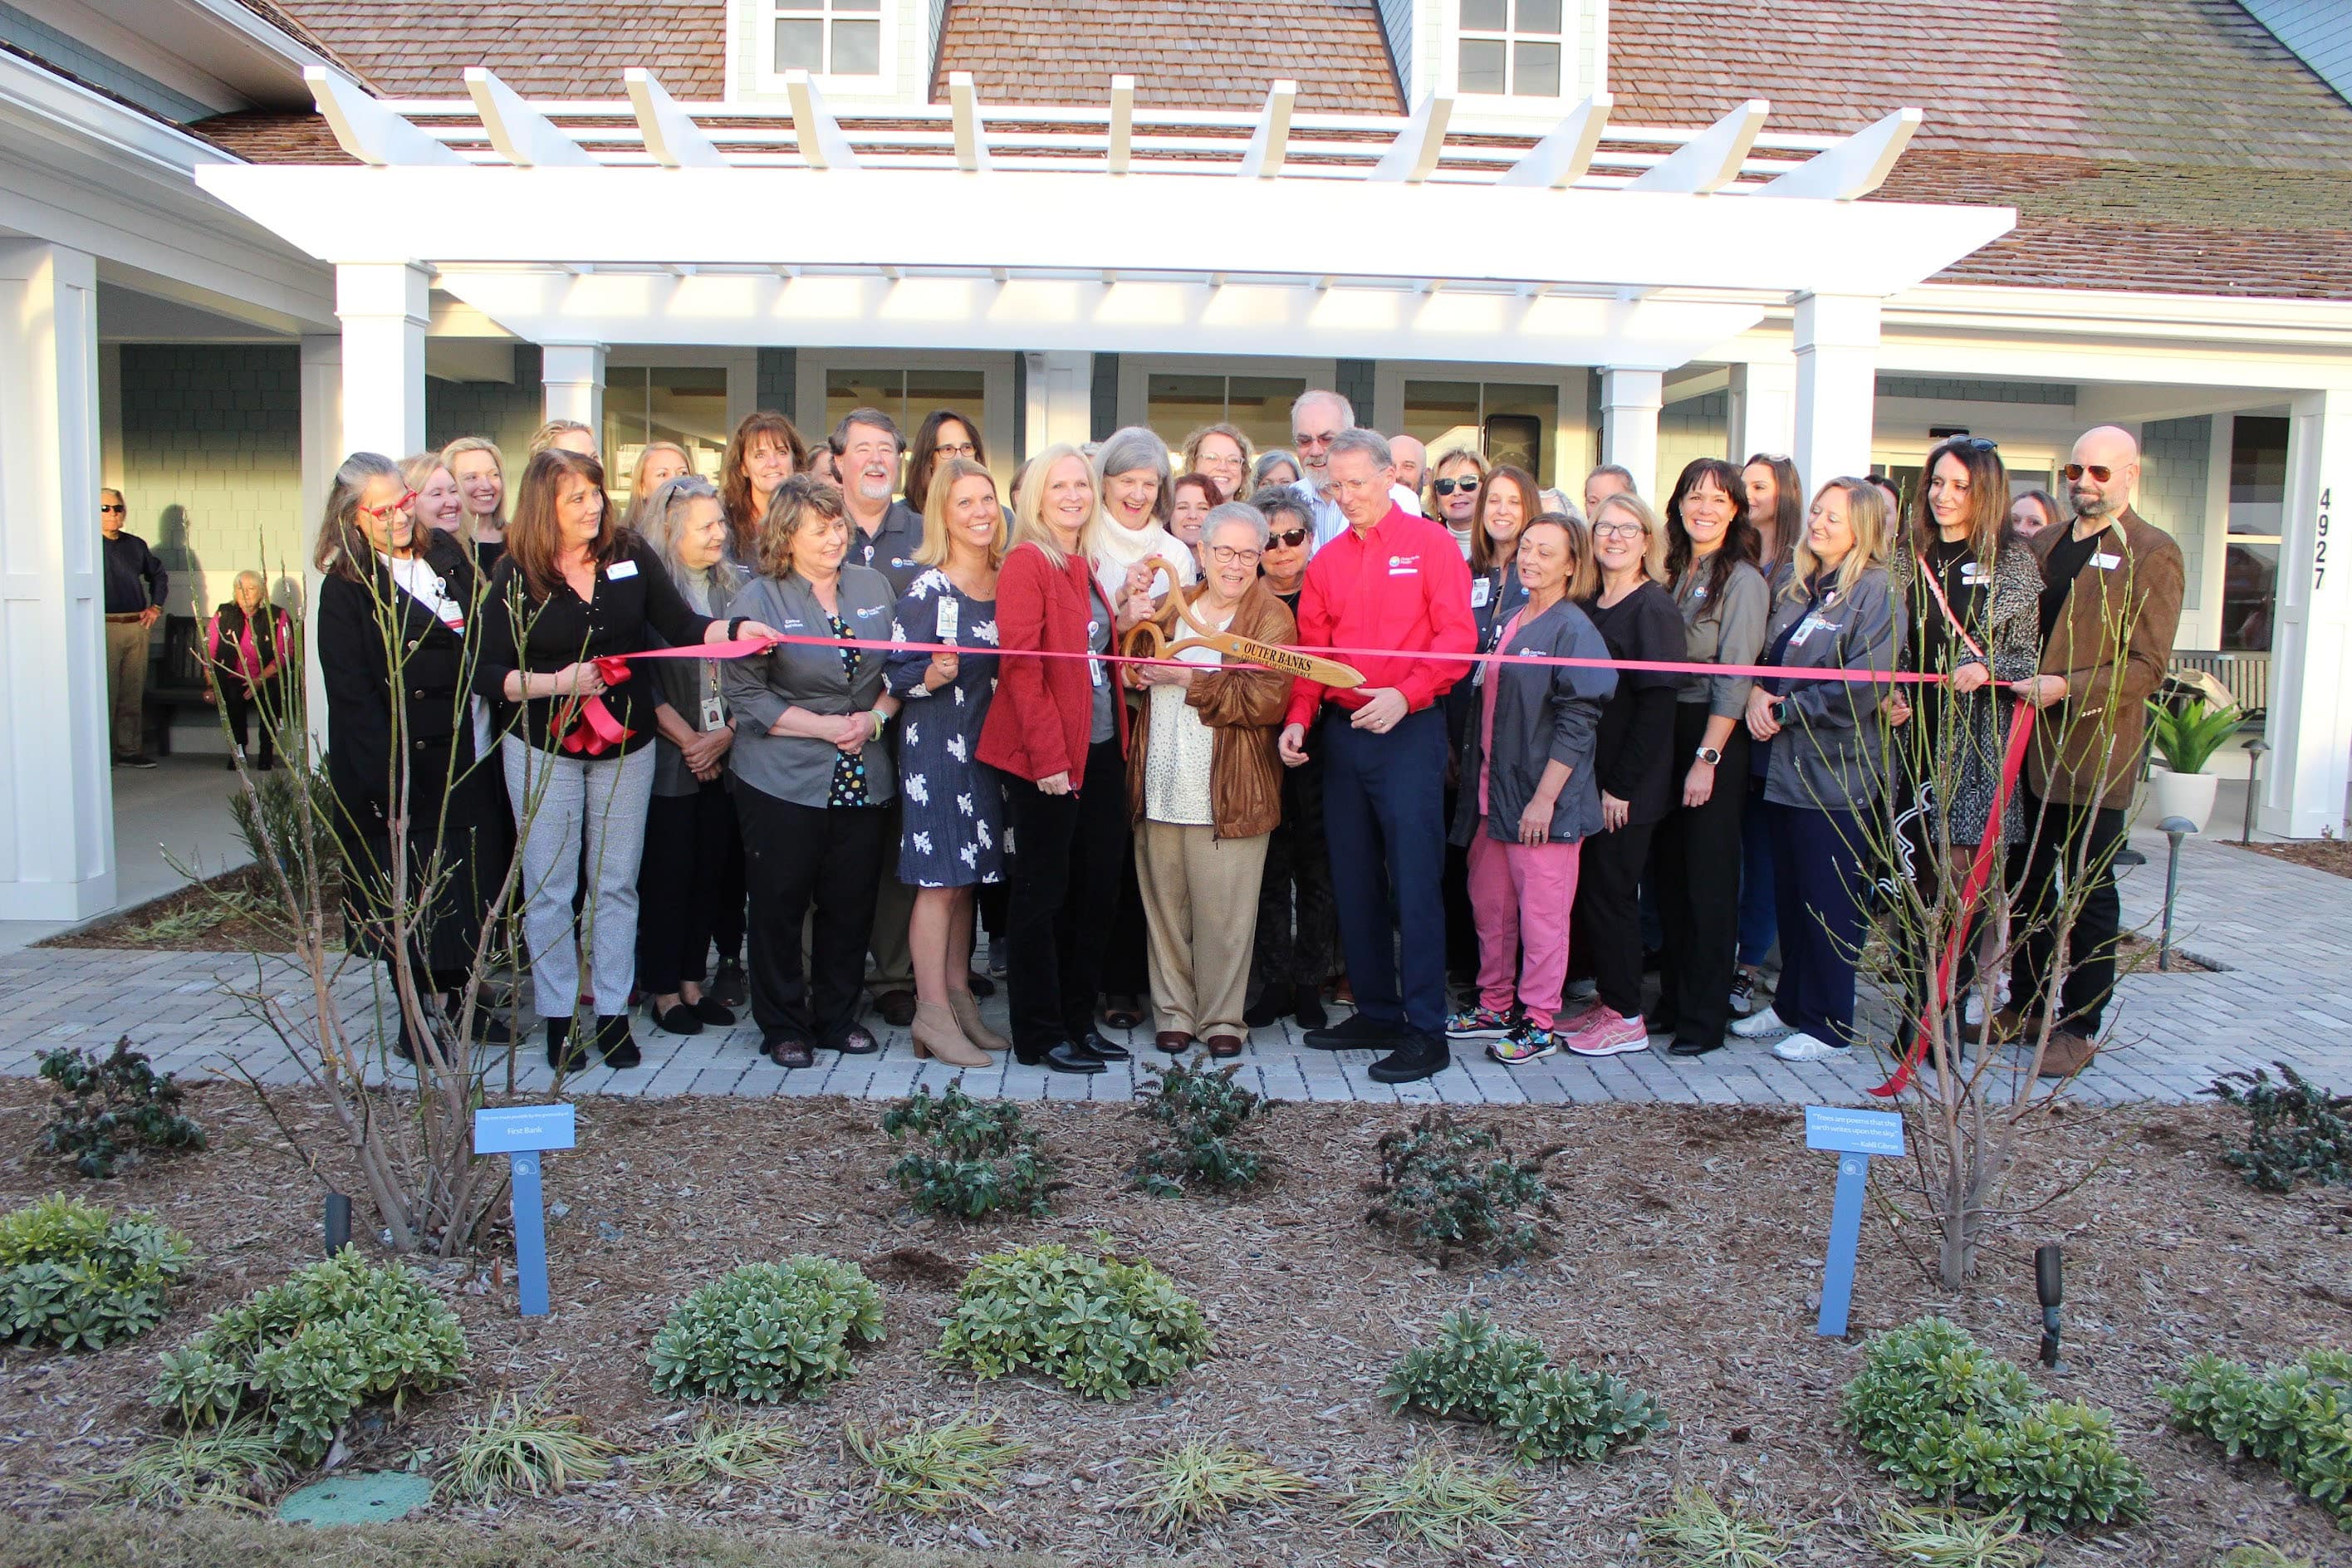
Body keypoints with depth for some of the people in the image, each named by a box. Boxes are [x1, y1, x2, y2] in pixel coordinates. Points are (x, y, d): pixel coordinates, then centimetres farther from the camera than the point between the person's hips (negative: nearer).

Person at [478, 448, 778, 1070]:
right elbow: (488, 673, -8)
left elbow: (682, 626, -5)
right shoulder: (517, 574, -8)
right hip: (543, 746, -2)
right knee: (549, 886, 5)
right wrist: (554, 683, -22)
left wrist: (737, 630, -22)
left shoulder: (631, 555, -2)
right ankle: (557, 1017, 17)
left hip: (626, 744, 2)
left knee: (616, 884, 9)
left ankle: (613, 1013, 19)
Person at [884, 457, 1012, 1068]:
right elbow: (895, 673, -12)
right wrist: (933, 676, -29)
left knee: (969, 878, 11)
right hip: (938, 744, -6)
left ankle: (959, 997, 20)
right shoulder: (928, 589, -9)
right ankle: (933, 1012, 2)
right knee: (940, 878, -4)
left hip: (992, 744, 6)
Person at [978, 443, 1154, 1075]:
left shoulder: (1087, 567, 15)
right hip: (1045, 758, -8)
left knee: (1096, 889, 13)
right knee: (1043, 893, 1)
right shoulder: (1026, 563, -10)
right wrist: (1046, 756, -20)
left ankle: (1078, 1020, 25)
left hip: (1099, 751, 8)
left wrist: (1123, 618, 3)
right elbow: (1020, 663, -16)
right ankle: (1039, 1036, 11)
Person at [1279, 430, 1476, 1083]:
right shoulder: (1326, 562, 13)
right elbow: (1311, 652, 12)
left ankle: (1427, 1032, -1)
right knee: (1354, 883, 11)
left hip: (1409, 730, -6)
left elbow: (1458, 638, -9)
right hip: (1341, 733, 6)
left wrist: (1404, 694, -22)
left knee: (1414, 882, -7)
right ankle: (1376, 1012, 22)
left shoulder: (1431, 545, -1)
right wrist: (1299, 718, -3)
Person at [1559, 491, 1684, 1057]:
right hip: (1589, 778, 7)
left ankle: (1626, 1019, 10)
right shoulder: (1589, 607, 12)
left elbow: (1656, 706, -16)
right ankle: (1605, 1000, 24)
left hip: (1629, 789, -7)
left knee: (1609, 892, -2)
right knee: (1587, 890, 11)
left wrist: (1622, 787, -17)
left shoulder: (1654, 609, -11)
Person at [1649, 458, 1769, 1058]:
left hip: (1716, 738, -6)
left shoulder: (1742, 580, -8)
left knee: (1709, 878, -1)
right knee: (1668, 873, 10)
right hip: (1664, 732, 6)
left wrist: (1708, 757, -17)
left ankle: (1705, 1018, 7)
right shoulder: (1672, 573, 12)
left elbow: (1734, 676, -13)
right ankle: (1673, 1000, 21)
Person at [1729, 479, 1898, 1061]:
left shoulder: (1874, 593, -10)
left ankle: (1830, 1024, 12)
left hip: (1834, 770, -7)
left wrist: (1785, 711, -12)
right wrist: (1756, 692, -7)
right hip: (1781, 763, 7)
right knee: (1789, 892, 14)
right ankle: (1791, 1004, 27)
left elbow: (1859, 689, -18)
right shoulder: (1791, 583, 12)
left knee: (1829, 903, 1)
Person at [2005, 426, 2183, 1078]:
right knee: (2030, 883, 15)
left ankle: (2079, 1026, 13)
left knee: (2088, 893, 3)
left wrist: (2067, 689, -23)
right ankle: (2027, 1005, 27)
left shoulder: (2152, 554, -7)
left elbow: (2147, 666, -12)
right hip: (2030, 744, 6)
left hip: (2095, 751, -6)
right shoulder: (2044, 545, 12)